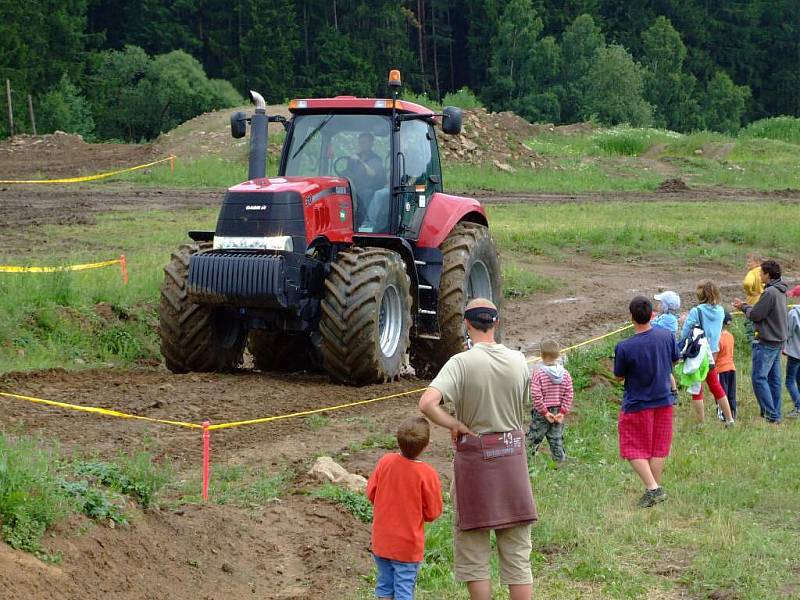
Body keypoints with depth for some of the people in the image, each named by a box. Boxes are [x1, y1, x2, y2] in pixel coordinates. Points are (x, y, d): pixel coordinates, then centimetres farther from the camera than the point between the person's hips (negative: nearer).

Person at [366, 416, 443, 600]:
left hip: (381, 542, 4)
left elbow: (371, 493, 1)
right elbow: (432, 513, -12)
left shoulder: (385, 461, -9)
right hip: (408, 546, -4)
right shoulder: (427, 474, -19)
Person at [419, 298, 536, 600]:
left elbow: (427, 403, -26)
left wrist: (456, 425, -14)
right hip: (513, 451, 4)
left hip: (474, 455, -4)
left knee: (473, 550, 9)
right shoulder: (518, 361, 0)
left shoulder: (462, 363, -14)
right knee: (517, 551, 11)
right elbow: (522, 406, 8)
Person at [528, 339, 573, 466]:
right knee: (556, 439, 12)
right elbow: (569, 395, -4)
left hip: (541, 413, -4)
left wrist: (544, 412, -12)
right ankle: (560, 461, 15)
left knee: (534, 437, 5)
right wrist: (563, 412, -2)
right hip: (558, 412, 4)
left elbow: (536, 396, -19)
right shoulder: (565, 374, -3)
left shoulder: (538, 375, -15)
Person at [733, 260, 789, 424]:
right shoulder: (780, 291, 12)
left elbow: (756, 315, -16)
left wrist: (744, 307, 3)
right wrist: (745, 306, 18)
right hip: (778, 340, 10)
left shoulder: (770, 292, -18)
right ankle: (775, 415, 14)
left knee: (759, 377, -7)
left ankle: (771, 414, -11)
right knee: (774, 378, 12)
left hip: (767, 342, -10)